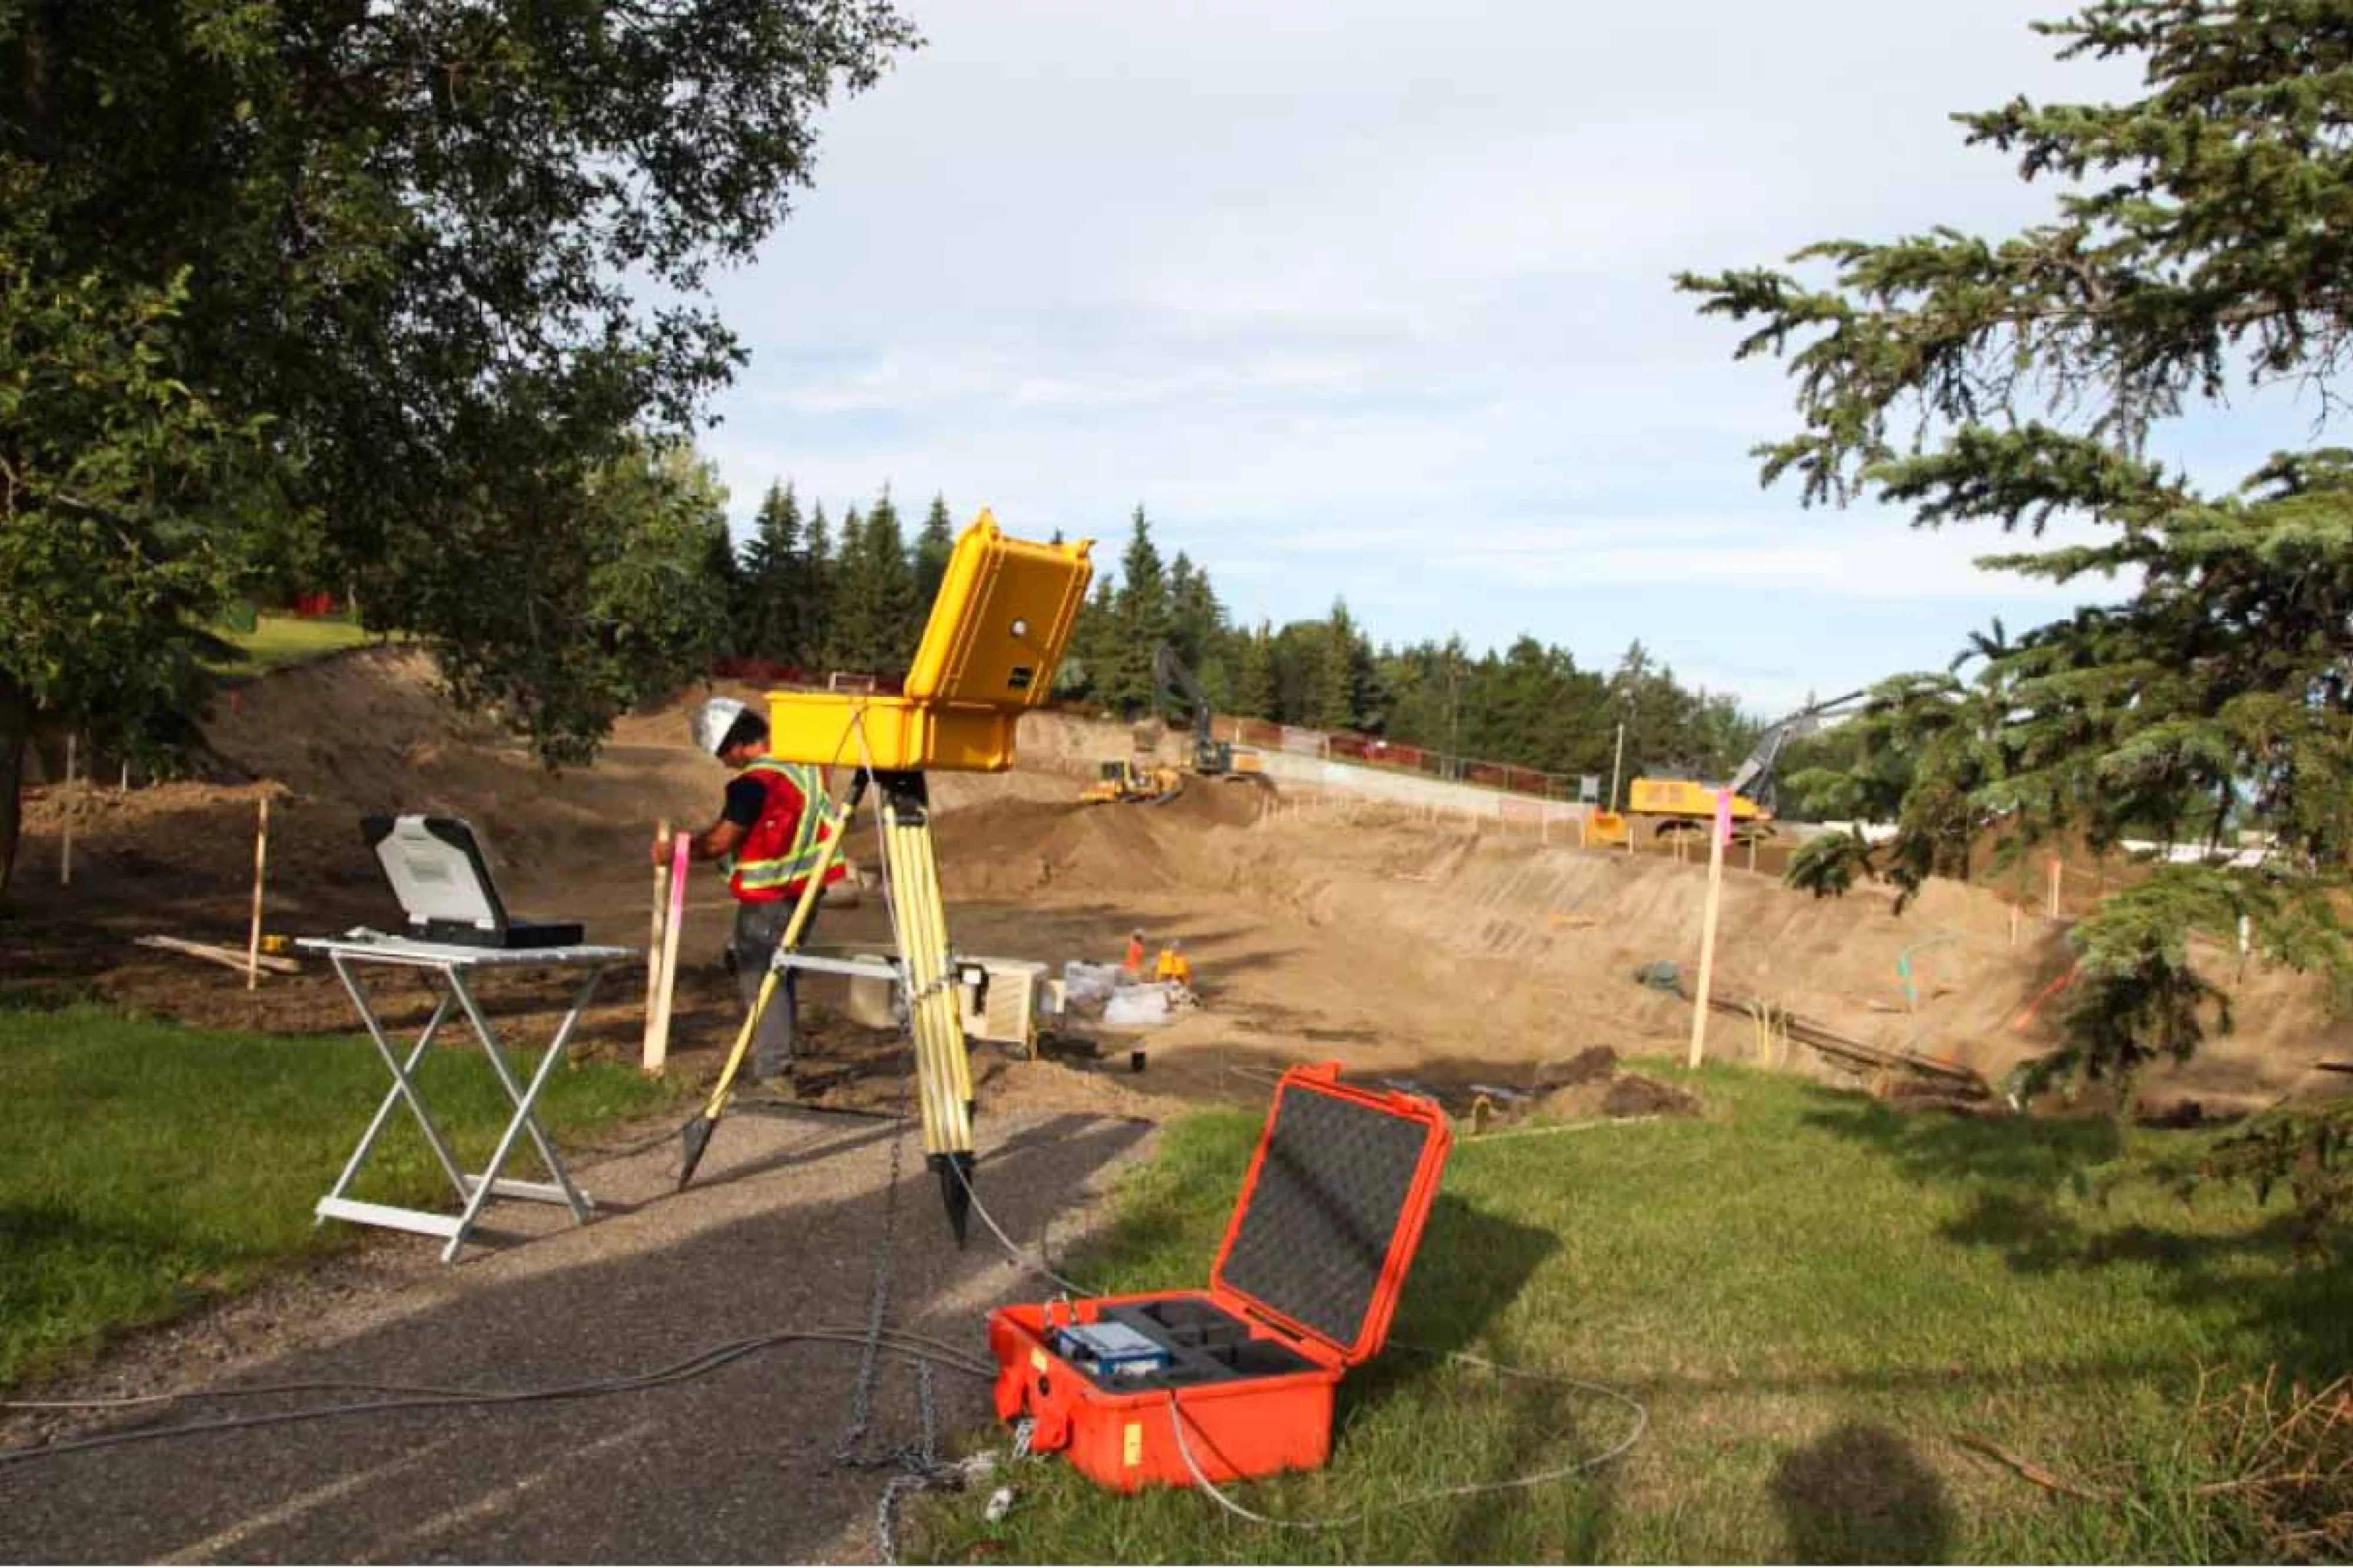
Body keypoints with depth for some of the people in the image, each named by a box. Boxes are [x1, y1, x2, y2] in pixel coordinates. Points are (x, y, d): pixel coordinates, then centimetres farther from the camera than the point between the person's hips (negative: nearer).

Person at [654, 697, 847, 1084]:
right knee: (783, 972, 20)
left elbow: (720, 842, -14)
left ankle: (772, 1074, -1)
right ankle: (785, 1059, 27)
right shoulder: (806, 761, 6)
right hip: (807, 887, 8)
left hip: (769, 896, -8)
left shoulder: (755, 780, -20)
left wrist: (672, 851, 2)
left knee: (759, 978, -1)